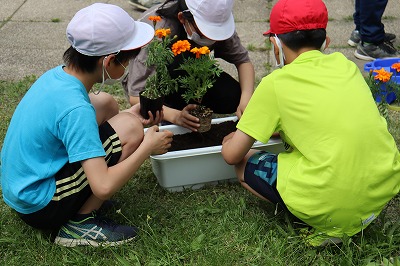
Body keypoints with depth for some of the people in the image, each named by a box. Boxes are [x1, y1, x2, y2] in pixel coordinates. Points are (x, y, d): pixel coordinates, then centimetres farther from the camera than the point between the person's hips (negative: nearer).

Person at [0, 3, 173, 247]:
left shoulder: (57, 75, -3)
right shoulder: (74, 108, -28)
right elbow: (104, 187, -31)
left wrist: (133, 114, 3)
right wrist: (147, 147, -16)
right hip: (40, 208, -9)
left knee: (105, 103, 9)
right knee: (130, 128, -16)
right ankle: (81, 223, -6)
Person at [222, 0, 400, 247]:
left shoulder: (275, 83, -5)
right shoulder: (345, 65, 9)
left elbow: (232, 155, 1)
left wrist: (230, 141, 24)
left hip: (330, 205, -6)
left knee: (245, 163, 15)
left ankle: (325, 226, 2)